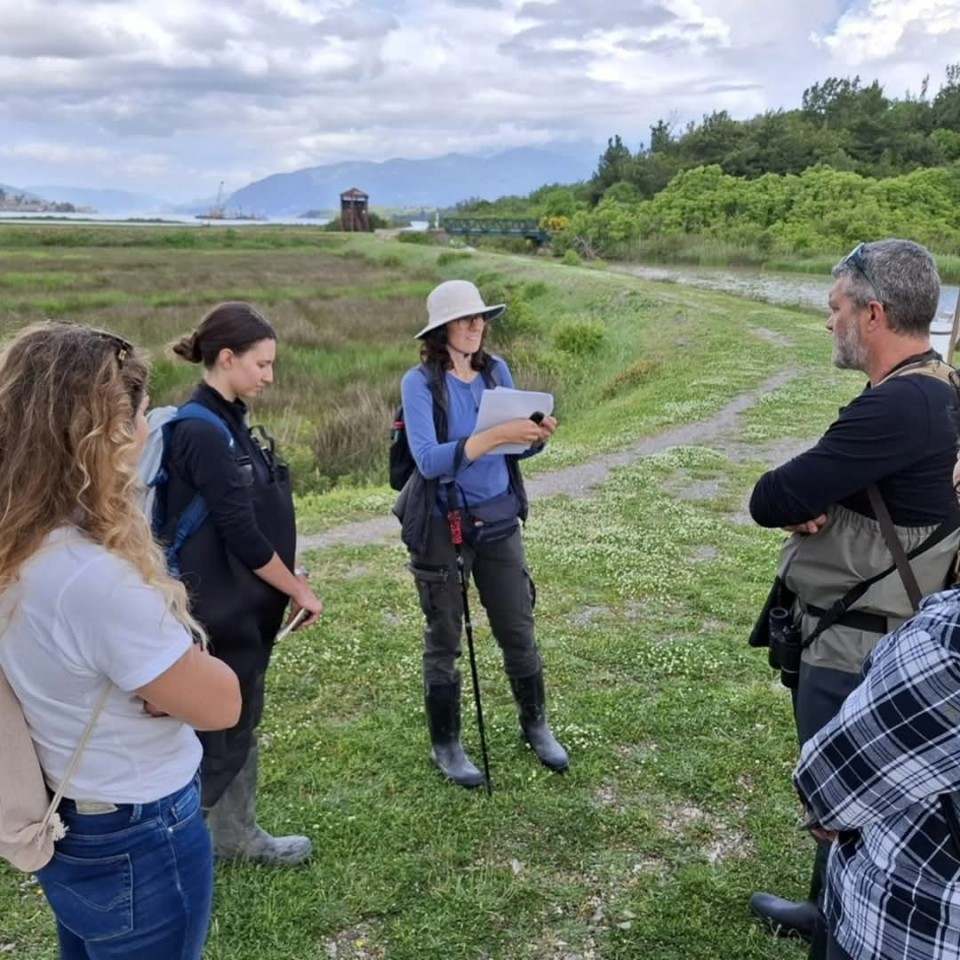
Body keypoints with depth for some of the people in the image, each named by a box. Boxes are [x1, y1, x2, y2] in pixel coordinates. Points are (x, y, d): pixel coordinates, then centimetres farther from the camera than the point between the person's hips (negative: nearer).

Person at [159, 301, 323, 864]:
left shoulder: (229, 421, 8)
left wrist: (286, 574, 5)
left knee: (242, 723, 19)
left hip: (245, 606, 9)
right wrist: (298, 590, -12)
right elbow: (241, 532, -22)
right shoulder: (201, 431, -21)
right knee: (213, 731, 4)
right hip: (216, 610, -9)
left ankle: (238, 836, 34)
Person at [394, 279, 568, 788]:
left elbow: (514, 449, 9)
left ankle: (535, 724, 36)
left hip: (499, 521, 4)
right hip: (442, 527, -4)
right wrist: (496, 435, -34)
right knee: (444, 640, 10)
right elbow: (429, 459, -26)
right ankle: (445, 745, 28)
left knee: (519, 630, 14)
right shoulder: (420, 382, -14)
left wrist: (536, 436, -13)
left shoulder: (497, 370, 2)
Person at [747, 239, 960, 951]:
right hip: (884, 637, 10)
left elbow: (770, 501, -28)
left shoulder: (897, 407, -29)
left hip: (854, 652, -10)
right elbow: (842, 490, 10)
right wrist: (810, 500, -11)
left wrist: (795, 502, -6)